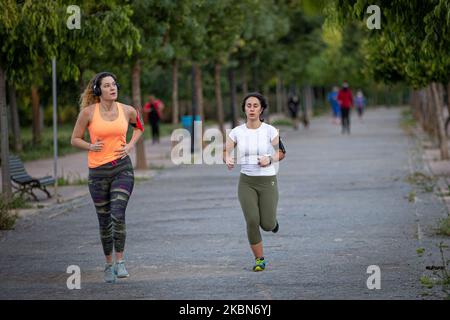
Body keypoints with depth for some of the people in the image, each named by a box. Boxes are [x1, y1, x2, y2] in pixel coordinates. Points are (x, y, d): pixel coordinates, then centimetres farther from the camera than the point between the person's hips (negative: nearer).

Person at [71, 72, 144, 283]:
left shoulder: (127, 111, 0)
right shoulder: (88, 112, -4)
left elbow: (139, 126, 22)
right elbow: (75, 139, 5)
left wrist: (131, 145, 5)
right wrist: (90, 146, -14)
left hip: (122, 169, 0)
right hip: (98, 172, 0)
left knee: (118, 215, -17)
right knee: (104, 221, 8)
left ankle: (120, 261, -6)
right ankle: (108, 264, 24)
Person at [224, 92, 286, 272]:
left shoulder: (270, 130, -8)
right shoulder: (237, 132, -2)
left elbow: (281, 153, 1)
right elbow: (225, 152, -3)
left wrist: (270, 159, -20)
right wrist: (228, 159, -26)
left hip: (267, 181, -1)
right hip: (246, 182, 1)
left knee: (267, 225, -5)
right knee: (252, 222, -14)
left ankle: (271, 219, 35)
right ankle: (259, 259, 5)